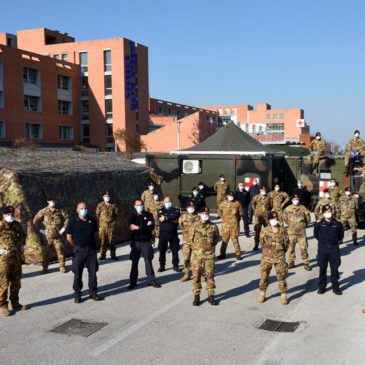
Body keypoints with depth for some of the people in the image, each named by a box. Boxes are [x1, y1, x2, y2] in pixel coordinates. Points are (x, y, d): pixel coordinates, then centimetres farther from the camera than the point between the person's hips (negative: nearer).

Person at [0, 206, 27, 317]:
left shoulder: (17, 225, 8)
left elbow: (23, 235, 28)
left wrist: (21, 245, 16)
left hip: (17, 258, 7)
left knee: (16, 282, 14)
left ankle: (15, 303, 26)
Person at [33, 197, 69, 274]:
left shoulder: (59, 211, -2)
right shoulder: (44, 211, -4)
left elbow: (67, 218, 7)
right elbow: (35, 220, 3)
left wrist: (64, 228, 2)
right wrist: (40, 230, 0)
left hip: (57, 236, 1)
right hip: (48, 236, -1)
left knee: (60, 251, 1)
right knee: (46, 252, 2)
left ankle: (62, 267, 12)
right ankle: (45, 268, 14)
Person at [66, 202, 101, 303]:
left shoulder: (92, 220, 3)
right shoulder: (74, 222, -5)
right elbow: (69, 237, 1)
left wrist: (91, 243, 11)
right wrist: (77, 246, 6)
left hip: (91, 249, 2)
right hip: (79, 250, -2)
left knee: (93, 272, 7)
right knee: (77, 273, 3)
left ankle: (93, 292, 18)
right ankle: (77, 294, 14)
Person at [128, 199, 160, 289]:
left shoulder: (149, 215, 4)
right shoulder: (132, 217, 5)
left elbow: (152, 227, -11)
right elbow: (132, 229, -10)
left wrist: (138, 228, -14)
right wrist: (145, 227, -13)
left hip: (146, 242, -1)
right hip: (135, 242, 1)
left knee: (148, 261, 3)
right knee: (134, 262, 6)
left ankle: (151, 280, 12)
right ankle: (133, 282, 14)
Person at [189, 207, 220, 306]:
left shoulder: (213, 226, 0)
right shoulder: (194, 226, -3)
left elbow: (217, 237, 13)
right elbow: (191, 239, 6)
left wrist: (212, 245, 3)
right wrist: (196, 247, 0)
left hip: (210, 254, 1)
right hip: (197, 254, -1)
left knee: (210, 275, 5)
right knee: (196, 275, 3)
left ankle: (211, 296, 15)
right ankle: (196, 296, 14)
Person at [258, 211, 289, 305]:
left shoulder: (283, 230, -4)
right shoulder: (264, 231, -6)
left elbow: (286, 243, 5)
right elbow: (262, 244, 4)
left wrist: (280, 252, 7)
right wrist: (268, 251, 6)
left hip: (279, 257, 0)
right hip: (267, 256, 0)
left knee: (281, 276, 5)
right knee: (264, 275, 8)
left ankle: (283, 295, 15)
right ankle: (262, 293, 22)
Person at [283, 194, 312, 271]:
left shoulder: (303, 208, -2)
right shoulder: (288, 209, 0)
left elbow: (308, 218, 10)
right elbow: (285, 218, 16)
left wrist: (304, 224, 12)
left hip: (301, 231, -1)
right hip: (291, 231, 1)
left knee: (303, 248, -4)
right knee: (291, 247, 8)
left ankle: (306, 263, 4)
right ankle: (291, 262, 20)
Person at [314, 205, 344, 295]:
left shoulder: (337, 224, -3)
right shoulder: (319, 224, -5)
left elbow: (341, 235, 12)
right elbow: (315, 234, 11)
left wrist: (336, 241, 4)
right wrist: (322, 240, 6)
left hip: (334, 248, 0)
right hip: (322, 248, 0)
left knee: (334, 269, 5)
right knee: (322, 269, 8)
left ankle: (335, 287, 17)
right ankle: (322, 287, 18)